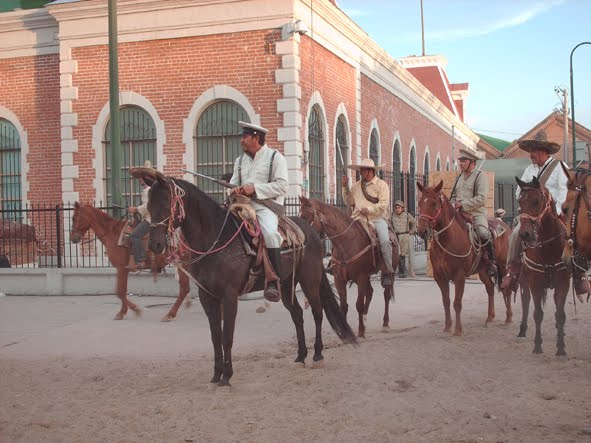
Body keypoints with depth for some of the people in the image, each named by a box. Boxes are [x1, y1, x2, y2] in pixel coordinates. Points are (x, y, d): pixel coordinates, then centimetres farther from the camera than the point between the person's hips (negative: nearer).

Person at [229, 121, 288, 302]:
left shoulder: (275, 157, 1)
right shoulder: (240, 160, 20)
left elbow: (282, 185, -8)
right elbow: (234, 182, 19)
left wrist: (254, 189, -16)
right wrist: (235, 190, -7)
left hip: (267, 205, -7)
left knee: (270, 233, -34)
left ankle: (274, 283, -31)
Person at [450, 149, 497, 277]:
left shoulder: (480, 176, -3)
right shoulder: (459, 177, 18)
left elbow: (481, 198, -14)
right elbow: (454, 196, 25)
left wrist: (462, 204, -16)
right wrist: (452, 206, 3)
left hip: (477, 213, -7)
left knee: (483, 233, -30)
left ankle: (491, 263, -13)